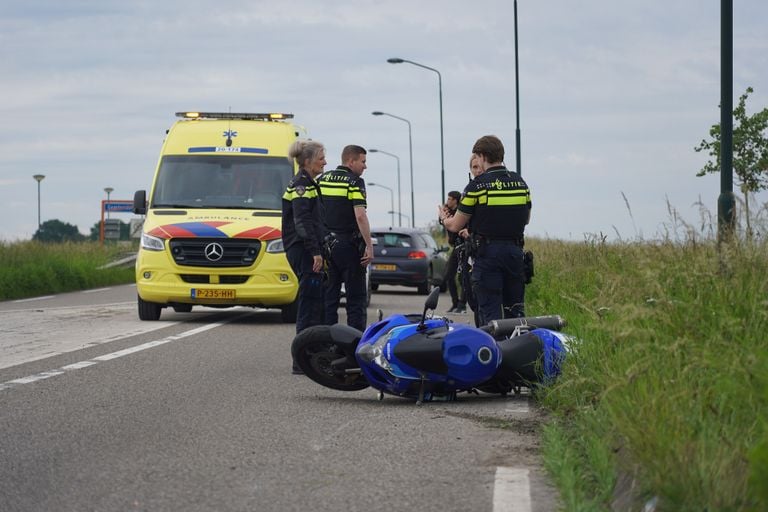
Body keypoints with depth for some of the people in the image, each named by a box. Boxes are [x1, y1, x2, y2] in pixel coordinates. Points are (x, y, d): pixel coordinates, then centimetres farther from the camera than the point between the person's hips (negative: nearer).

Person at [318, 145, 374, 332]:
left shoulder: (322, 180, 10)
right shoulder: (355, 182, -10)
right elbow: (360, 215, -19)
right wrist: (369, 246, -19)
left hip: (325, 244, 6)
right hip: (348, 244, -6)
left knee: (329, 296, 9)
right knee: (356, 296, -1)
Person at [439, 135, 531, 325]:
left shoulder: (477, 185, -8)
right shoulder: (520, 183, 8)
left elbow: (456, 226, -2)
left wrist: (443, 218, 20)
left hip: (488, 253, -5)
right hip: (515, 251, 5)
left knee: (490, 311, -3)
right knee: (516, 309, 10)